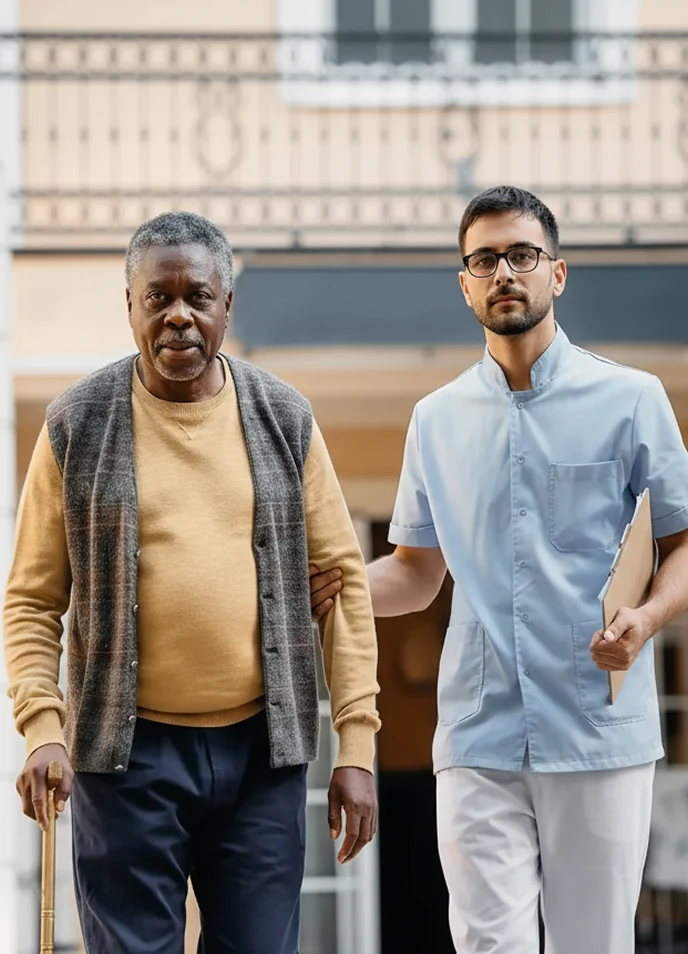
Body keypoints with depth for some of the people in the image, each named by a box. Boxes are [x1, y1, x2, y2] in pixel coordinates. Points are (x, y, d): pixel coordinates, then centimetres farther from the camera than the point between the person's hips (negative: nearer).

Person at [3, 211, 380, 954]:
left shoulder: (285, 420, 5)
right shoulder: (77, 427, 0)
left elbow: (342, 579, 6)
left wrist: (357, 741, 1)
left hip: (261, 750, 2)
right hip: (130, 752, -2)